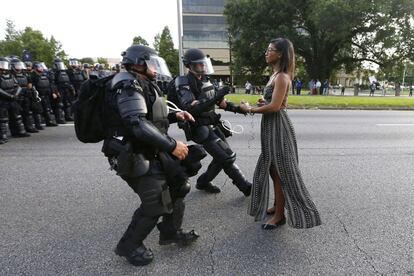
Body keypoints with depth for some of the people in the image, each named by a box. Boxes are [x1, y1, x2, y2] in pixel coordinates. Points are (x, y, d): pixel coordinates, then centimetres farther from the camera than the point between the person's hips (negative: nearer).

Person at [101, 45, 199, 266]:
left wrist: (174, 116, 8)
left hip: (151, 153, 10)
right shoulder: (128, 87, -18)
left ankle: (170, 232, 32)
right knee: (155, 203, -5)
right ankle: (129, 245, 19)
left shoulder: (143, 86, 15)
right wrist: (171, 145, -29)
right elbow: (138, 125, -31)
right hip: (136, 157, -10)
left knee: (178, 184, 14)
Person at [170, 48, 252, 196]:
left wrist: (236, 108, 2)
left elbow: (219, 101, 17)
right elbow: (192, 110, -28)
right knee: (227, 157, -9)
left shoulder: (205, 81, 10)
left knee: (223, 157, 13)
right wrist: (216, 98, -34)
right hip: (201, 130, -8)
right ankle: (246, 187, 6)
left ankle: (203, 182, 29)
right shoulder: (184, 84, -14)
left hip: (213, 125, 8)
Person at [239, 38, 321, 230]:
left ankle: (279, 215, 13)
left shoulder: (282, 77, -16)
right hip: (271, 126, 10)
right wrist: (263, 102, 0)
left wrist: (250, 109, -13)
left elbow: (275, 106, -23)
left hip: (278, 126, -10)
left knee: (280, 171, 0)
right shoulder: (276, 75, 14)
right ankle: (277, 206, 33)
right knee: (273, 169, 17)